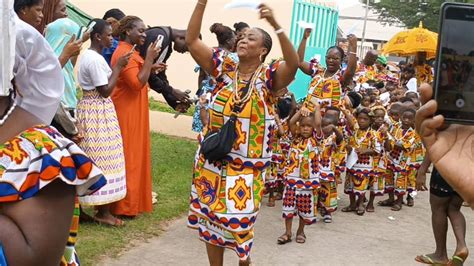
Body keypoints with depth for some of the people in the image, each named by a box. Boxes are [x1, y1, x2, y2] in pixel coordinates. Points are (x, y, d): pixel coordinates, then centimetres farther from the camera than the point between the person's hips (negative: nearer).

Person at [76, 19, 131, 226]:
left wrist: (117, 67, 12)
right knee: (102, 158, -4)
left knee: (96, 158, 12)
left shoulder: (88, 55, 14)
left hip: (92, 108, 11)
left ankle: (100, 207, 19)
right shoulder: (95, 59, -18)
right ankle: (103, 211, 3)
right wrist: (118, 66, -15)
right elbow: (106, 90, -19)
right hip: (98, 110, -11)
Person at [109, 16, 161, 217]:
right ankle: (124, 206, 2)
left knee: (131, 155, 14)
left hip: (131, 111, 10)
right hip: (127, 112, -10)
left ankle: (129, 202, 22)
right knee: (128, 156, -5)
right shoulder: (125, 53, -18)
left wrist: (150, 69, 9)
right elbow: (137, 83, -24)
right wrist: (149, 58, -19)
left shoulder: (127, 51, 15)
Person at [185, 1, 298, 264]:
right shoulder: (224, 67, 0)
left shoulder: (269, 76, -8)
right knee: (210, 215, 13)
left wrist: (276, 24, -37)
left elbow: (293, 64, -29)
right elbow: (192, 40, -3)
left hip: (248, 164, -3)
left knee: (240, 219, 4)